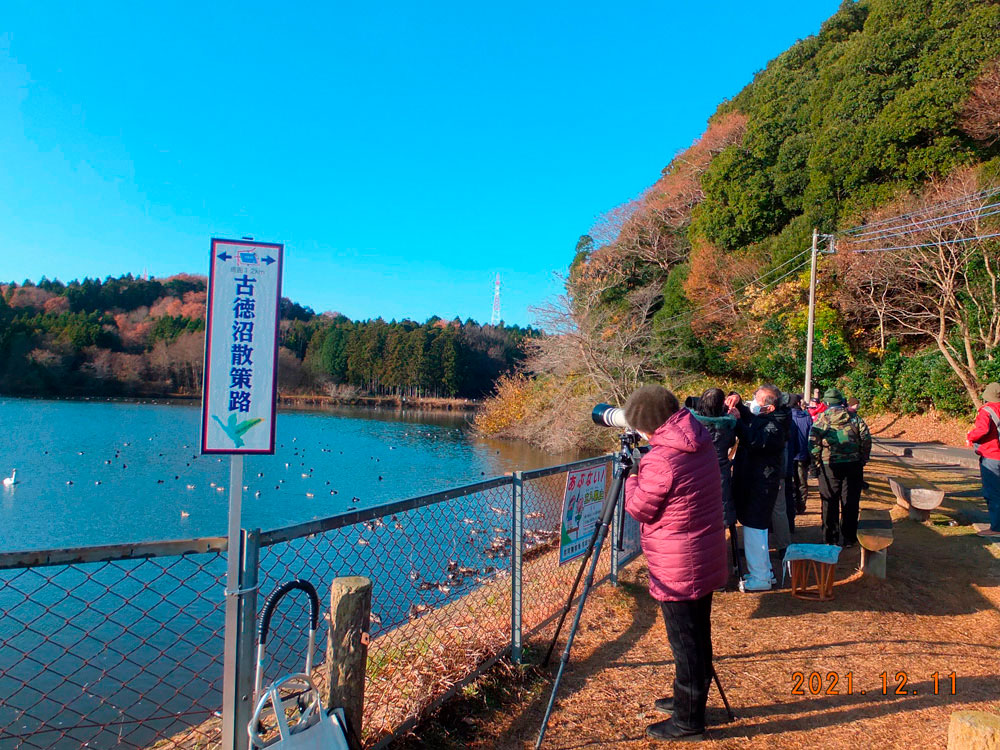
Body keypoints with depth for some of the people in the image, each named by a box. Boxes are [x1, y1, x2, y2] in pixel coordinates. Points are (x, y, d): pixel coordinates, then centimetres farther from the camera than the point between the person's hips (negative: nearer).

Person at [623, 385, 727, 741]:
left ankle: (688, 720, 17)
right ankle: (689, 700, 37)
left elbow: (638, 508, -13)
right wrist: (643, 470, 9)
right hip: (706, 559, 9)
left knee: (685, 644, 4)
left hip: (678, 568, -9)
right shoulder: (702, 442, 2)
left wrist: (632, 475, 1)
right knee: (698, 637, 20)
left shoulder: (661, 459, -25)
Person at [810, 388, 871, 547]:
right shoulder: (854, 418, 5)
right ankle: (848, 538, 15)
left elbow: (813, 443, -9)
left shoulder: (821, 419, -1)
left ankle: (830, 538, 13)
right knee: (851, 502, 9)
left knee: (830, 503, 8)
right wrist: (863, 460, 9)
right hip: (853, 464, 2)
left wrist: (817, 461, 1)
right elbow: (866, 438, 1)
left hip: (830, 465, -1)